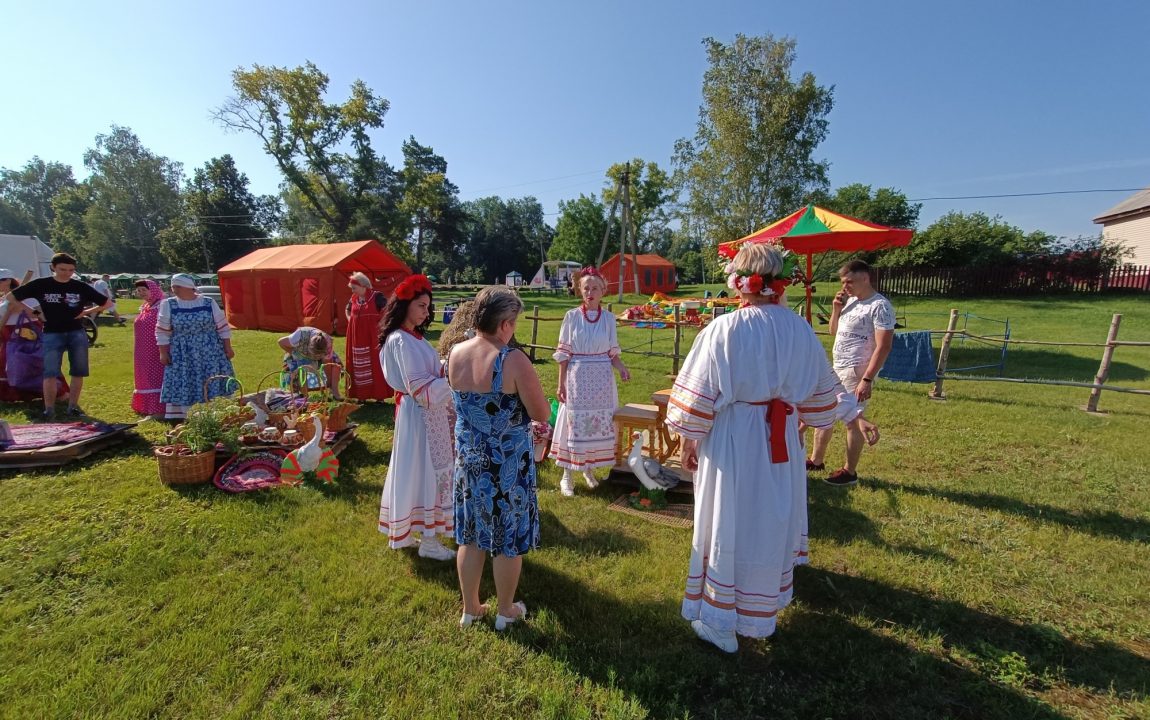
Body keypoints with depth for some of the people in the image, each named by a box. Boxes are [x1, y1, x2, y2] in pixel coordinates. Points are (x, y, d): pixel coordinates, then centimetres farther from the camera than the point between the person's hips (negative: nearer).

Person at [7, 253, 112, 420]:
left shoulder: (81, 287, 2)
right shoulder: (41, 285, -1)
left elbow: (107, 303, 10)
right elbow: (11, 296, 8)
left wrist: (86, 312, -1)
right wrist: (30, 311, -1)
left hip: (77, 333, 1)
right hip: (52, 334, -1)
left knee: (78, 371, 3)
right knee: (50, 373, -6)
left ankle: (73, 406, 14)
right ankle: (49, 409, 0)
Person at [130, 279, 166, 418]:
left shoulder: (162, 306, -14)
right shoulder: (145, 307, 15)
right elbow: (141, 328, 23)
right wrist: (139, 352, 22)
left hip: (156, 352, -9)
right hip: (144, 353, 9)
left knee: (156, 378, -7)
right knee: (146, 379, 14)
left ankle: (159, 411, -4)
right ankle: (147, 407, 23)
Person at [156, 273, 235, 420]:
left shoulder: (209, 303, -3)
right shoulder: (168, 305, -1)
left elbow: (222, 327, 2)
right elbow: (162, 332, 4)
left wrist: (228, 348, 1)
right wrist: (163, 353, -1)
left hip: (211, 353, 0)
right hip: (182, 356, 1)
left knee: (214, 385, 4)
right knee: (180, 387, 4)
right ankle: (177, 421, 14)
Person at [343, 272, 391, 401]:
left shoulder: (376, 297, -9)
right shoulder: (354, 299, 9)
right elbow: (347, 310, 28)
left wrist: (380, 322, -14)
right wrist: (350, 320, 12)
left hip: (372, 338, -6)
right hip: (357, 338, 6)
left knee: (375, 366, -2)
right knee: (359, 367, 9)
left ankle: (379, 395, 5)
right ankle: (361, 395, 19)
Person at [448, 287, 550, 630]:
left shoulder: (455, 354, -5)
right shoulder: (513, 360, -23)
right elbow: (542, 415, -16)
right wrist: (532, 395, 2)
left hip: (468, 458, 5)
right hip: (509, 463, -5)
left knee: (470, 536, 21)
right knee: (508, 540, 15)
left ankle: (470, 608, 38)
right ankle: (506, 611, 34)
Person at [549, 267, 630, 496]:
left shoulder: (609, 318, 2)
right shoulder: (572, 316, -3)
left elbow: (612, 352, 7)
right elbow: (563, 353, -2)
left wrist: (621, 367, -13)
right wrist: (561, 384, -5)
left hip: (602, 379, 2)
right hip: (577, 378, -2)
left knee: (599, 424, 9)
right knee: (574, 424, 3)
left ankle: (589, 469, 28)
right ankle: (567, 475, 15)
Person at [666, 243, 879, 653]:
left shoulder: (724, 330, -16)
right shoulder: (800, 330, 1)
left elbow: (699, 393, -14)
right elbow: (823, 385, 12)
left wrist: (689, 440, -2)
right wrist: (854, 417, 28)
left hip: (732, 440, -5)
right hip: (782, 441, 6)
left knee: (729, 525, 7)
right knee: (772, 526, 20)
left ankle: (721, 623, 22)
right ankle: (760, 614, 41)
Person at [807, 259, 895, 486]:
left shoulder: (879, 306, -15)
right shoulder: (850, 301, 10)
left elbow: (883, 347, -19)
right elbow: (834, 332, 20)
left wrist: (867, 379, -23)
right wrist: (836, 309, 3)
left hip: (857, 373, -9)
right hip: (837, 370, 9)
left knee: (853, 421, 2)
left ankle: (850, 472, 16)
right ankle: (816, 460, 31)